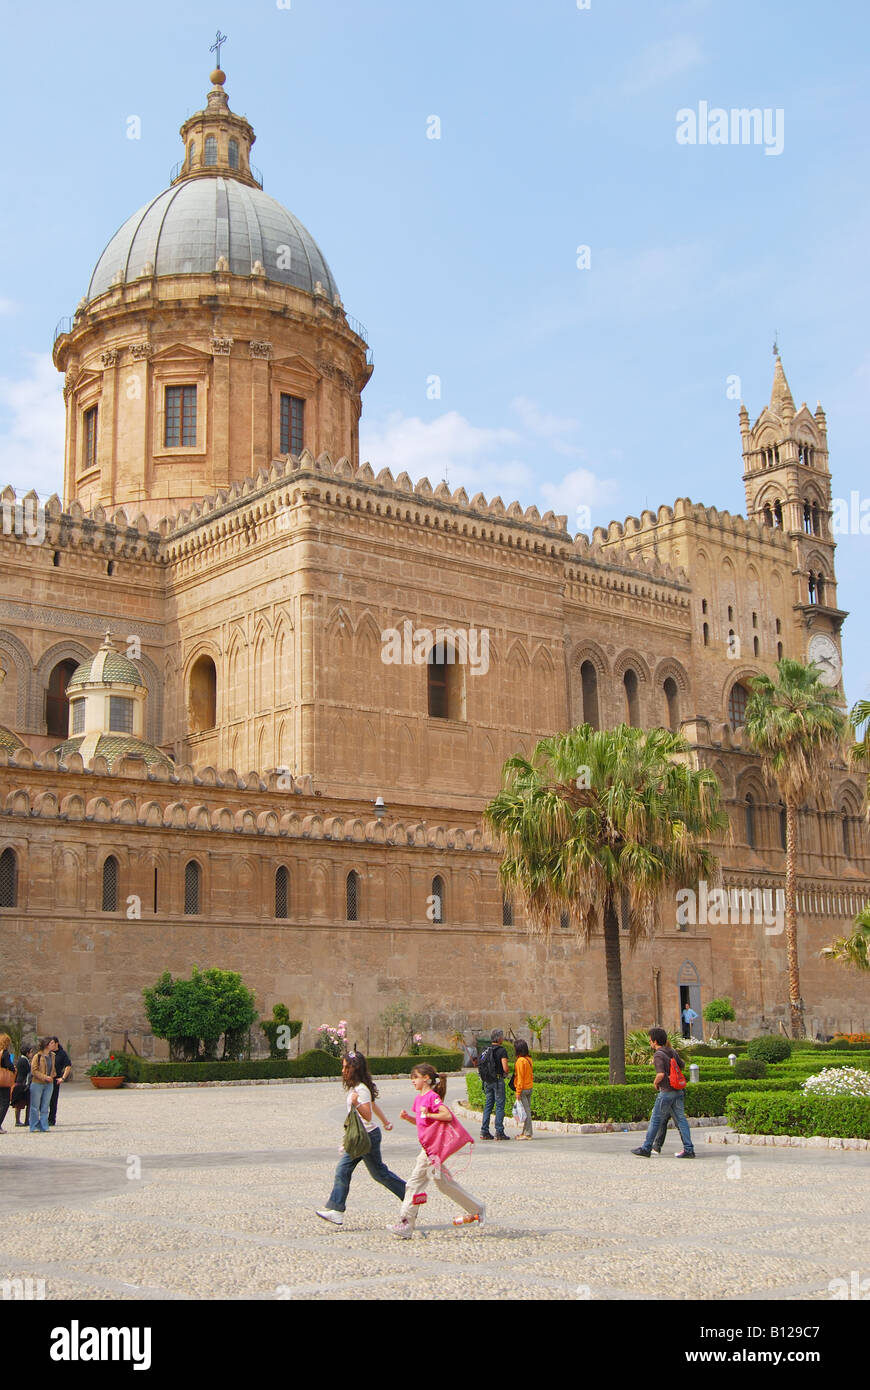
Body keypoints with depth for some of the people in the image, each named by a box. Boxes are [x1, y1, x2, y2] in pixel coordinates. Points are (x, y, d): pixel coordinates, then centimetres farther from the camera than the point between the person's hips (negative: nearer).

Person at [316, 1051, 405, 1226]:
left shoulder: (361, 1090, -20)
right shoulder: (355, 1088, 11)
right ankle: (336, 1211, 0)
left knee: (379, 1172, 3)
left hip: (368, 1136, -10)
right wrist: (385, 1121, 37)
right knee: (342, 1172, 2)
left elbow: (368, 1116, -27)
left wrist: (356, 1104, -44)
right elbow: (373, 1105, 25)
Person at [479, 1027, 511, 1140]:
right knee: (500, 1106, -1)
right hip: (498, 1080, -6)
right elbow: (505, 1068, -16)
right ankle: (499, 1132, -2)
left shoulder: (485, 1050, 9)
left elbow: (480, 1066, 11)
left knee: (488, 1105, 11)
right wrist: (506, 1073, 4)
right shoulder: (502, 1050, -11)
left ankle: (484, 1131, 9)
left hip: (487, 1081, 6)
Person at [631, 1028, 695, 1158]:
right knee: (680, 1120, 5)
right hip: (677, 1091, 7)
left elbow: (661, 1074, -24)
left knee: (655, 1120, 1)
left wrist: (655, 1083, -5)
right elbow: (681, 1065, 26)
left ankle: (646, 1149, 8)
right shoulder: (672, 1052, 10)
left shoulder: (658, 1055, -13)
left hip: (666, 1092, -7)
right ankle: (688, 1150, 1)